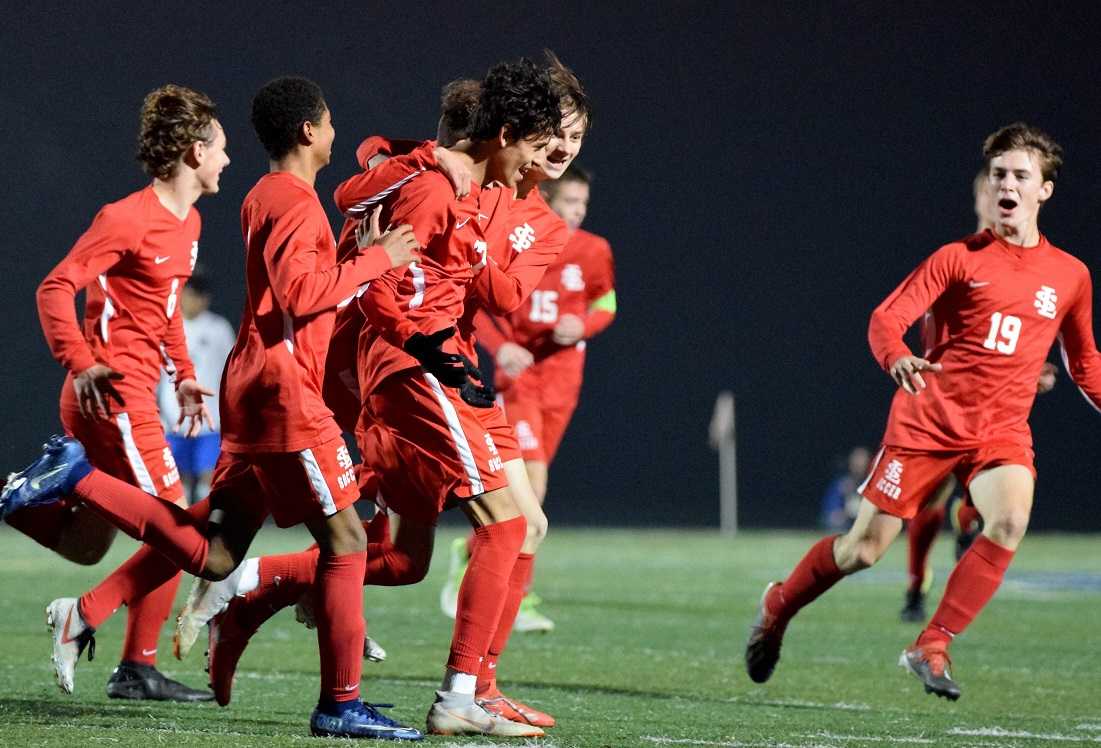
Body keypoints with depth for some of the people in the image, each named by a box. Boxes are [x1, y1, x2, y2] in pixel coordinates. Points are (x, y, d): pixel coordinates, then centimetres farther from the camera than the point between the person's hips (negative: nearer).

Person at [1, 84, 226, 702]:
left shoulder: (188, 221, 13)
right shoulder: (128, 219, -14)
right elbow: (56, 289, -18)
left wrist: (183, 374, 19)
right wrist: (82, 365, -25)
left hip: (133, 391, 9)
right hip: (113, 392, -9)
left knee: (84, 546, 13)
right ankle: (138, 669, -1)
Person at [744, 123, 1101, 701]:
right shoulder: (959, 258, -3)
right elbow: (886, 318, -9)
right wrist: (898, 359, -30)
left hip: (1003, 430, 2)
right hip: (929, 418, -2)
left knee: (1009, 522, -29)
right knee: (863, 549, 0)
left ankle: (931, 647, -17)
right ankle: (778, 607, 30)